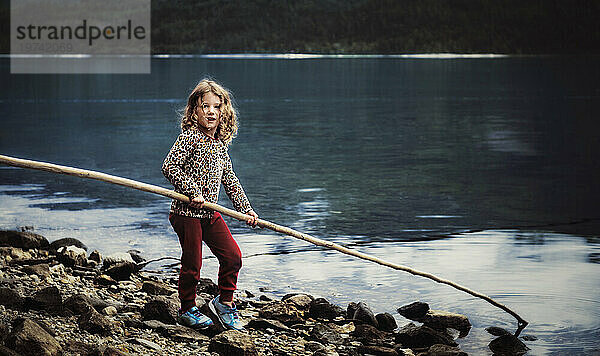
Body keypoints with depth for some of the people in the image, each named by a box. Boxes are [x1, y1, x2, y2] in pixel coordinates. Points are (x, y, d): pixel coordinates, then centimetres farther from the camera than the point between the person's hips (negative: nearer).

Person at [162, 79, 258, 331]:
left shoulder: (220, 145, 11)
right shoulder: (189, 137, -12)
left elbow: (230, 181, 18)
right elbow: (169, 167, -19)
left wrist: (246, 209, 14)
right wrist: (192, 192, -21)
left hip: (210, 213, 7)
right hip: (187, 212, -7)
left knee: (232, 256, 3)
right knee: (192, 264, 0)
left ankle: (225, 302, 20)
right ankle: (187, 309, 18)